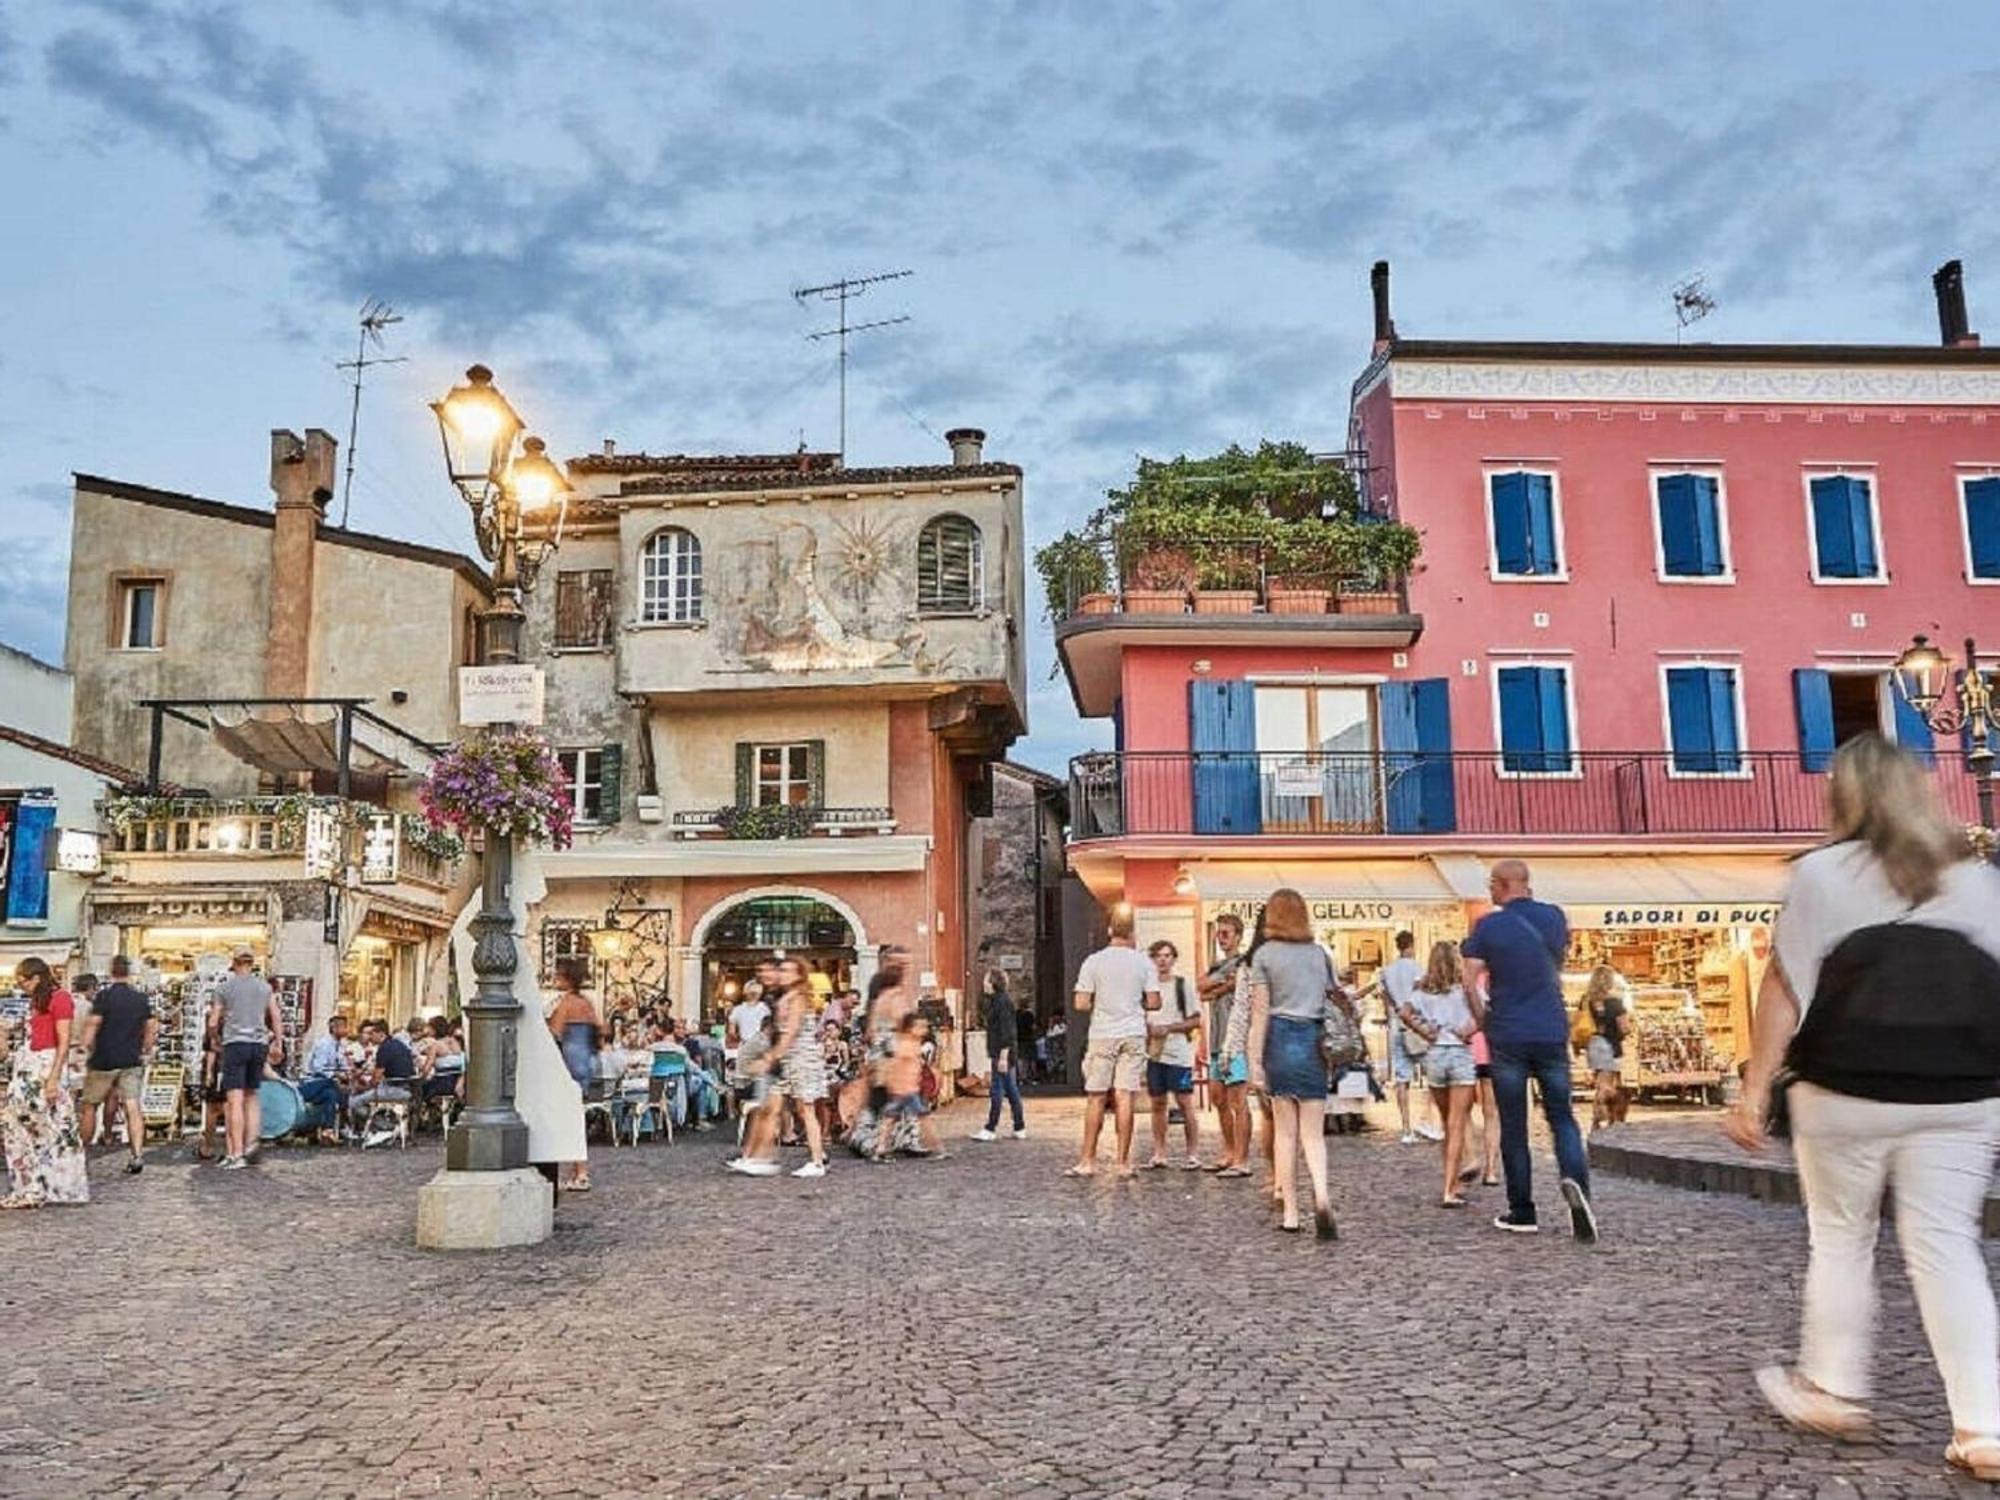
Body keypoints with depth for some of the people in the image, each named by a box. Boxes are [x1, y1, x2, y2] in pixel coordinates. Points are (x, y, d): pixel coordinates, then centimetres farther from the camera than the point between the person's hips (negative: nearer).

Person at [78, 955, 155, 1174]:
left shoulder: (105, 994, -8)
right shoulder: (141, 996, 6)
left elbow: (93, 1023, -15)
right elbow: (152, 1027, 10)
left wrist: (88, 1046, -2)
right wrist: (145, 1051, 19)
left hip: (104, 1060, -3)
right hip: (132, 1061, 3)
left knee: (90, 1105, 13)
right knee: (133, 1107, -2)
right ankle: (137, 1154, -12)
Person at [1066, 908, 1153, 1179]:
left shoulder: (1094, 962, -3)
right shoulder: (1143, 962, 0)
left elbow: (1081, 1004, -6)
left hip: (1102, 1035, -1)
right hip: (1133, 1035, 1)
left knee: (1096, 1098, 4)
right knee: (1125, 1098, 1)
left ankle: (1088, 1160, 7)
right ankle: (1123, 1161, 4)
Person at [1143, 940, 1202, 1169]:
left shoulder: (1183, 985, 0)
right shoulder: (1148, 985, 12)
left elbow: (1196, 1021, -3)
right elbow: (1142, 1015, 20)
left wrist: (1169, 1028, -13)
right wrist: (1146, 1027, -2)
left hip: (1178, 1053, -4)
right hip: (1153, 1052, 4)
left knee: (1185, 1103, -4)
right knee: (1157, 1103, 7)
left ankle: (1193, 1154, 1)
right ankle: (1159, 1153, 13)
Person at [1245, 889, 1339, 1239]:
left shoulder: (1265, 954, -1)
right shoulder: (1320, 953, 7)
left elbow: (1260, 1012, -5)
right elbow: (1335, 1002, 7)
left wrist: (1255, 1062, -5)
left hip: (1281, 1038, -2)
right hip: (1315, 1040, 2)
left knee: (1286, 1132, 7)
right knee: (1313, 1133, 4)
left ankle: (1290, 1213, 8)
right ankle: (1321, 1197, -20)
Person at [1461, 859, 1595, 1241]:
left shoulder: (1488, 926, -5)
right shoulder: (1553, 917, 4)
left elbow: (1471, 982, -8)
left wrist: (1482, 1019, 7)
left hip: (1508, 1035, -2)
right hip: (1552, 1033, 2)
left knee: (1513, 1126, 6)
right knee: (1562, 1117, 9)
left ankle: (1522, 1212, 10)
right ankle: (1576, 1180, -17)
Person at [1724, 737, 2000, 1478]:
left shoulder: (1825, 870, -4)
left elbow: (1787, 987, -7)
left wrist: (1754, 1087, -4)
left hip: (1851, 1089, -3)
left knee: (1841, 1239, 12)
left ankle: (1832, 1391, 24)